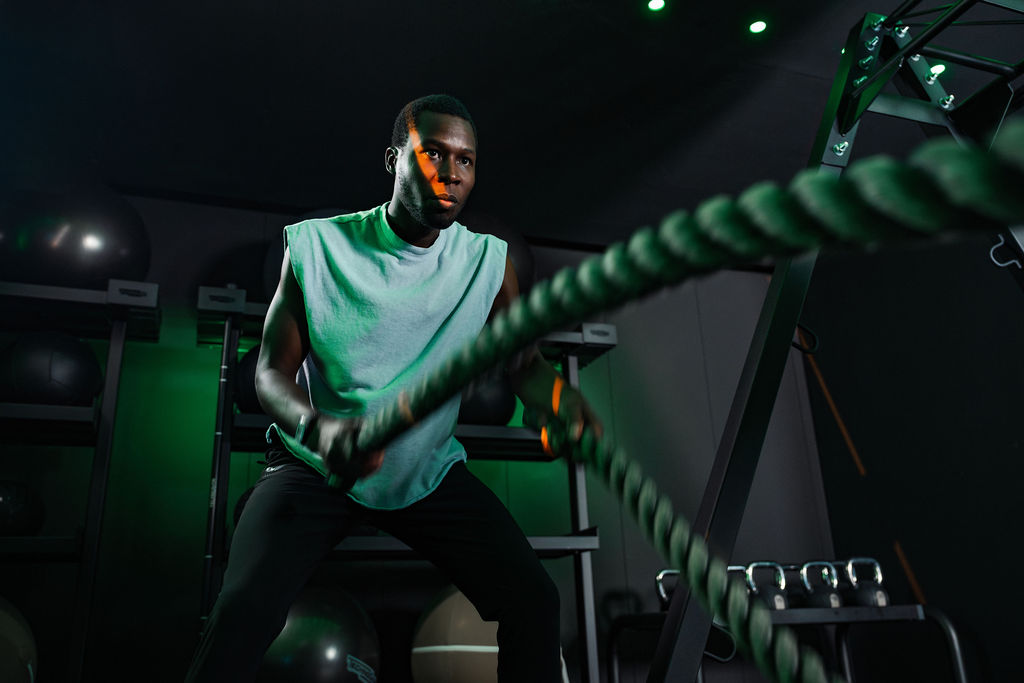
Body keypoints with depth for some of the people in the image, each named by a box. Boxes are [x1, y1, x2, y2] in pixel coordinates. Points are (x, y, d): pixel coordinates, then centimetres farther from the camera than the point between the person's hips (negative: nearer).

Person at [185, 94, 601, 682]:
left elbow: (524, 364, -7)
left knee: (534, 599, -10)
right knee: (243, 609, -24)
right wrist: (318, 427, -35)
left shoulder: (489, 260, -5)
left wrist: (563, 397, -33)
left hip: (431, 469, 2)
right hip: (316, 465, -2)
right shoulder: (318, 246, -11)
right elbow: (273, 371, -11)